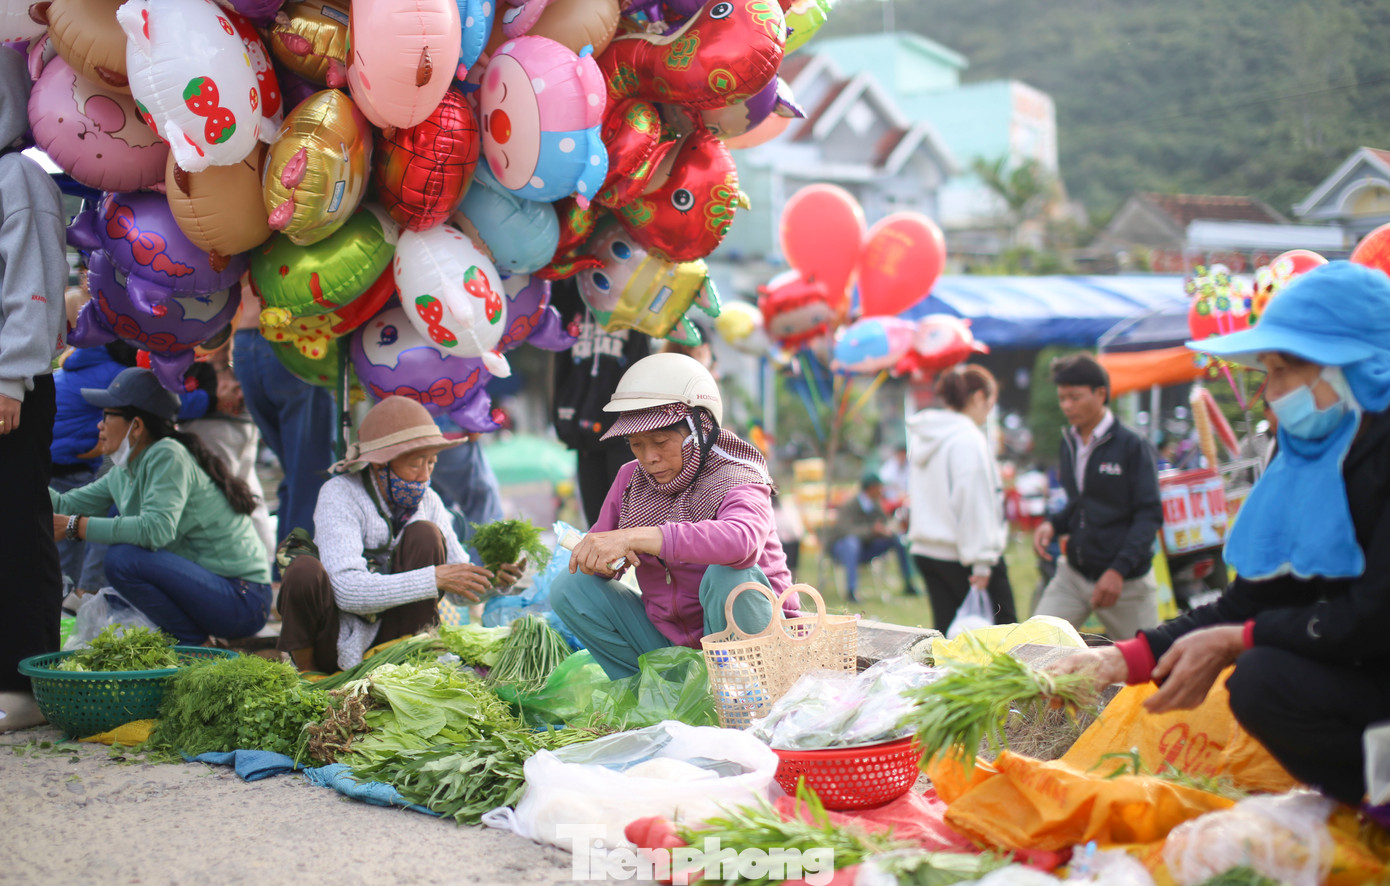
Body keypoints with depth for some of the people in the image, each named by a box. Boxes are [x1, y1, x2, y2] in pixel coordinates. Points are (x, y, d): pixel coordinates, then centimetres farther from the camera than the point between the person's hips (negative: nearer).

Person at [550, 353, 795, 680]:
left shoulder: (737, 481, -20)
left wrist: (634, 537, -49)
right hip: (667, 637, 6)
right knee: (569, 588, -7)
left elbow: (741, 539, -44)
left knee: (727, 574, -35)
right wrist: (598, 559, -22)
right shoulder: (631, 478, 1)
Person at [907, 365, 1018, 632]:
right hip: (961, 556, -9)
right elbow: (973, 502, -19)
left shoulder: (923, 437, 13)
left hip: (925, 550, 9)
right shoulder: (968, 439, -15)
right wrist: (981, 562, -19)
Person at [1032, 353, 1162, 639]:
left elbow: (1150, 515, -11)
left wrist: (1118, 570, -21)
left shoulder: (1132, 446, -10)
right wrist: (1052, 525, -1)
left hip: (1128, 582, -5)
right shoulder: (1069, 442, 8)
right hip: (1072, 576, 5)